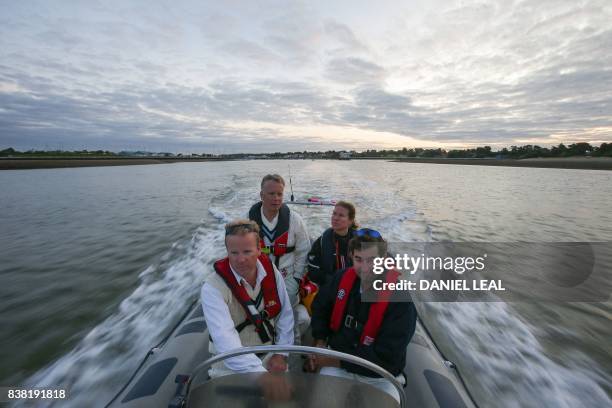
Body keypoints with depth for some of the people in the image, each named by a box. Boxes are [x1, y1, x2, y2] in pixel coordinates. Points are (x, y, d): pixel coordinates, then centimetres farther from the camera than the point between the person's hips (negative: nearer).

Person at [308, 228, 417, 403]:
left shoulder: (400, 299, -24)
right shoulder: (342, 277, -11)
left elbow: (386, 358, -23)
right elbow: (320, 308, 8)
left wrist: (333, 361, -19)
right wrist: (319, 344, -3)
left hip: (380, 378, -1)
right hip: (337, 365, 2)